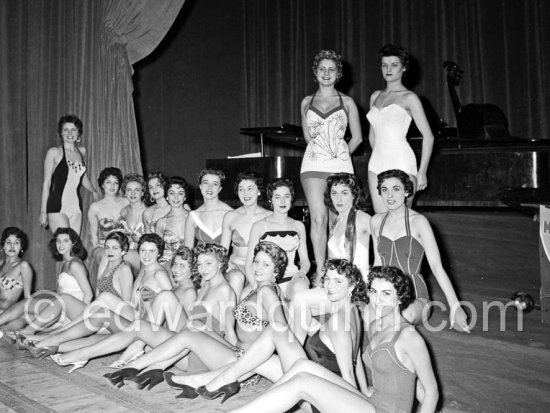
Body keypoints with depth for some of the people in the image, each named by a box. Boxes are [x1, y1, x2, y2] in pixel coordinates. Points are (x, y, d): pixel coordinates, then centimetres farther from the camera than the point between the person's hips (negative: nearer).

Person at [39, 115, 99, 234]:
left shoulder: (82, 151, 12)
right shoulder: (54, 152, -1)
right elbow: (46, 184, 0)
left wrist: (94, 191, 9)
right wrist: (43, 212, -1)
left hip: (76, 206, 5)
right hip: (57, 207, -5)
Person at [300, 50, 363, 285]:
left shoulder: (347, 102, 9)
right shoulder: (306, 102, 13)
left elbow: (357, 137, 14)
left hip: (340, 165, -1)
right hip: (313, 166, 1)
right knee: (318, 219, -9)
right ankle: (320, 273, -6)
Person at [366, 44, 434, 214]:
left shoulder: (409, 98, -1)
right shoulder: (375, 96, 15)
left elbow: (428, 136, -4)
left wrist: (422, 172, -7)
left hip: (401, 162, -5)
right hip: (377, 163, 5)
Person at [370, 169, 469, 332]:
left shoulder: (418, 222, -8)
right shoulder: (376, 222, 7)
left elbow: (436, 267, -13)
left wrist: (455, 307, -18)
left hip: (415, 296, -4)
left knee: (405, 315, -38)